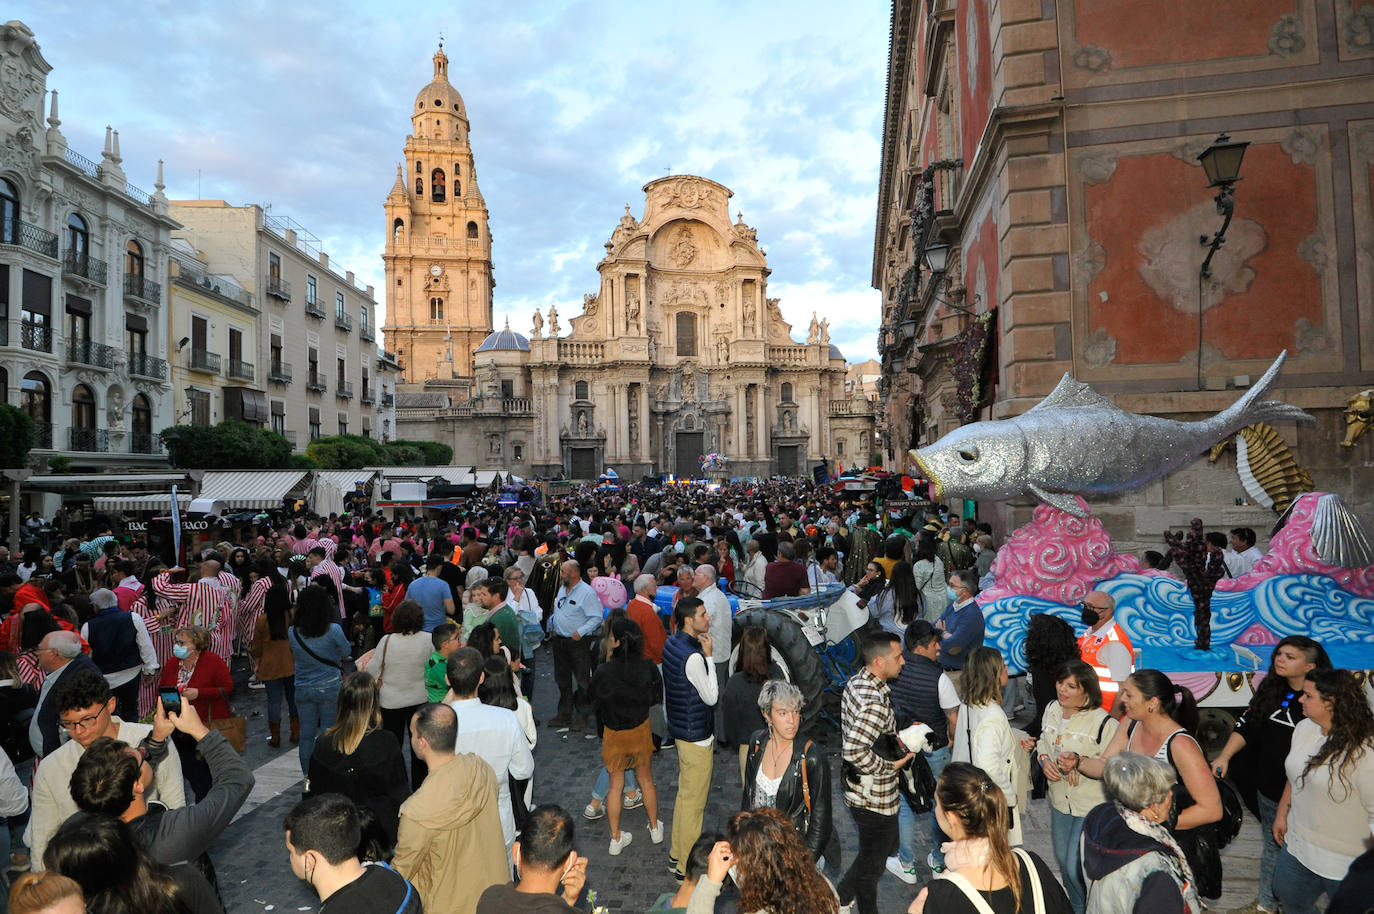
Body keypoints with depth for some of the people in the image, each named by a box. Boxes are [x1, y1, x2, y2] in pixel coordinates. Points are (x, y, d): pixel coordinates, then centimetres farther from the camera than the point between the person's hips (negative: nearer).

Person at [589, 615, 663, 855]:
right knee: (646, 780, 23)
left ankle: (616, 838, 28)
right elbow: (657, 697, -6)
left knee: (615, 785, 16)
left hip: (614, 733, -2)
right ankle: (655, 828, 38)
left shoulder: (604, 671, -27)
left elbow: (596, 702, -10)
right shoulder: (647, 667, -21)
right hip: (641, 729, 2)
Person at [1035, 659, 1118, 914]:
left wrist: (1081, 766, -27)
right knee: (1062, 858, 21)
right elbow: (1043, 742, 14)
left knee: (1076, 866, -3)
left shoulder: (1102, 722, -22)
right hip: (1059, 799, 7)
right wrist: (1044, 760, -5)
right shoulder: (1052, 709, -1)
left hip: (1092, 806, -7)